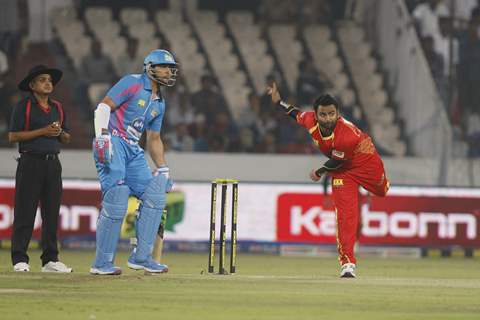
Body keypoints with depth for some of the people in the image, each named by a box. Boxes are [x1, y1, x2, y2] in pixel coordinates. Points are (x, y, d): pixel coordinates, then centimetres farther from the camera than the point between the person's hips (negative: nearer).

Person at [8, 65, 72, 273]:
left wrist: (60, 133, -2)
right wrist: (43, 132, -14)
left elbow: (67, 139, 21)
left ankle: (50, 260, 11)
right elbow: (13, 136, -10)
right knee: (25, 213, -6)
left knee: (52, 212, 6)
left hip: (53, 164, 6)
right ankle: (19, 260, -5)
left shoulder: (57, 108, 16)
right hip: (30, 162, -6)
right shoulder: (23, 106, -2)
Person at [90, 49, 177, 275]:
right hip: (113, 144, -9)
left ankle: (141, 257, 7)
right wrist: (102, 138, -24)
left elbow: (154, 138, 28)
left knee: (155, 196, 1)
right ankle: (102, 263, -10)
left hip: (133, 151, 9)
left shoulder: (159, 103, 21)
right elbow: (103, 107, -11)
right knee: (116, 201, -16)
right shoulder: (133, 83, -4)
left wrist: (162, 169, 21)